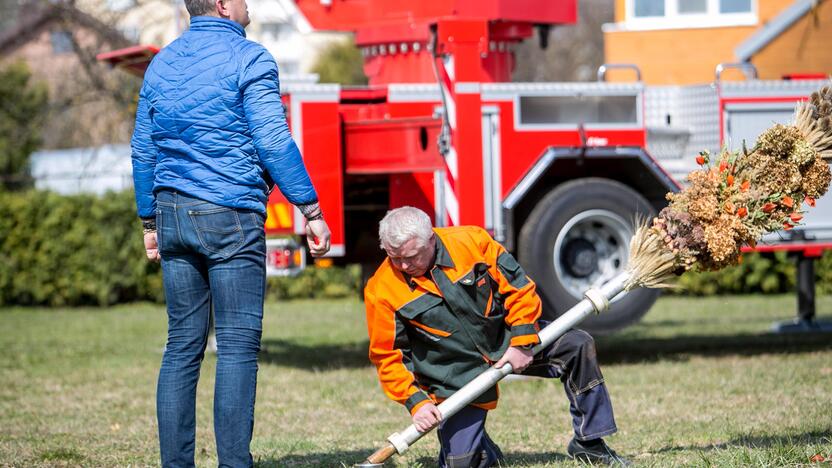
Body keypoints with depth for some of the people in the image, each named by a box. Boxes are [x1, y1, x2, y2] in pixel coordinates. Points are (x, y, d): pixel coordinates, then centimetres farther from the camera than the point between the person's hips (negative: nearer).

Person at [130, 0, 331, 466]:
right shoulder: (248, 59, -5)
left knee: (182, 345, 9)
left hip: (173, 216, 6)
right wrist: (312, 210, -9)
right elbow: (274, 142, -11)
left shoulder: (161, 64, 14)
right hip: (230, 217, -6)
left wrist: (150, 221, 24)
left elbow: (144, 151, 17)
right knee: (238, 345, -4)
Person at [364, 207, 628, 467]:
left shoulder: (472, 241, -14)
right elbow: (387, 356, -9)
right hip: (455, 377, -2)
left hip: (505, 343, 2)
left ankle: (589, 443, 3)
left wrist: (522, 343, -11)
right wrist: (415, 402, -19)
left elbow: (518, 286, -6)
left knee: (577, 346, -11)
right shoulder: (381, 291, -16)